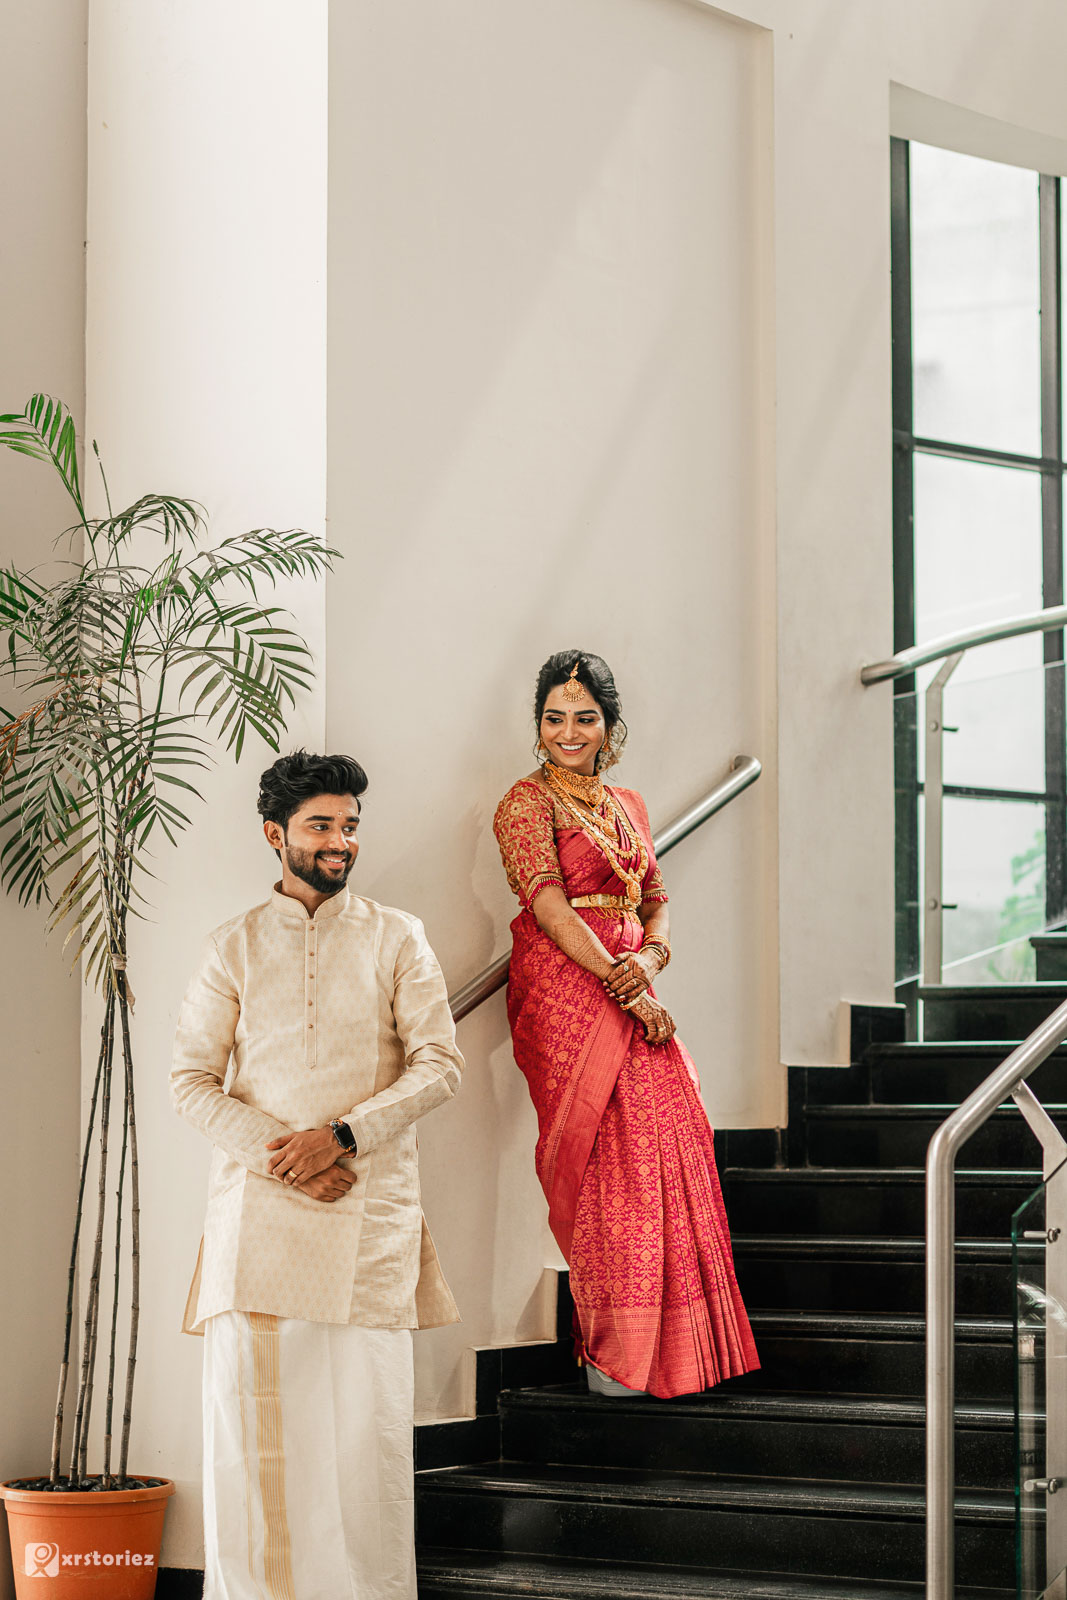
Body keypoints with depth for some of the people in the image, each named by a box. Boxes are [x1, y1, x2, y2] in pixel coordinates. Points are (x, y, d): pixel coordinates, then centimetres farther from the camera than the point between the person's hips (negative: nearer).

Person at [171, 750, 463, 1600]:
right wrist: (283, 1157, -8)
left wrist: (342, 1134, -12)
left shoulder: (397, 938, 10)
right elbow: (192, 1081, 6)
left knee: (367, 1420, -4)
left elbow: (439, 1065, 1)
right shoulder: (235, 945, 11)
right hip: (257, 1205, 1)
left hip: (370, 1210, 0)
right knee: (251, 1416, -4)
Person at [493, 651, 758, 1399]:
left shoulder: (628, 805, 19)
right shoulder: (528, 801, -2)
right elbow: (549, 905, -12)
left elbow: (657, 898, 16)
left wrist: (648, 957, -8)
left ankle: (670, 1343, 4)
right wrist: (626, 991, -19)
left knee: (675, 1138, -4)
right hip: (567, 994, -6)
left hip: (633, 989, 6)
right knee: (610, 1159, -10)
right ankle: (614, 1352, -4)